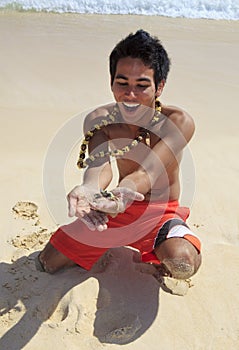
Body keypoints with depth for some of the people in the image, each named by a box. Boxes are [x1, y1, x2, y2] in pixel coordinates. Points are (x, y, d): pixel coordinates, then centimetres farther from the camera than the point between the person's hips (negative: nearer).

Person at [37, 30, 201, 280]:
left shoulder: (178, 122, -22)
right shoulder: (98, 120, -12)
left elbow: (147, 173, -34)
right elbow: (100, 165, -29)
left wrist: (123, 196, -58)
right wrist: (88, 190, -54)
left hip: (158, 212, -3)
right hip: (112, 211, 3)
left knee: (182, 264, -35)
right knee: (48, 262, 3)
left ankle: (155, 257, 4)